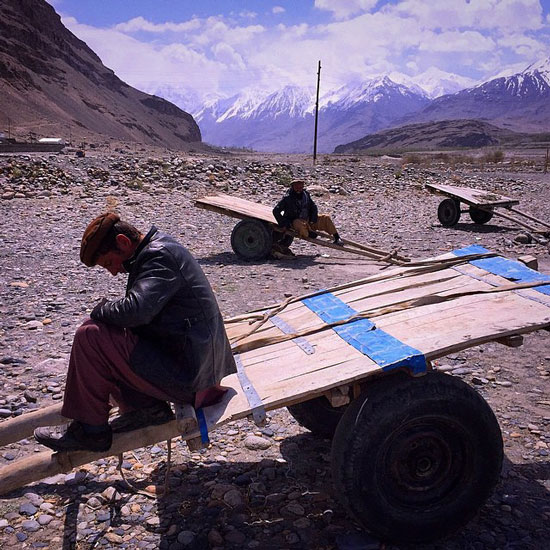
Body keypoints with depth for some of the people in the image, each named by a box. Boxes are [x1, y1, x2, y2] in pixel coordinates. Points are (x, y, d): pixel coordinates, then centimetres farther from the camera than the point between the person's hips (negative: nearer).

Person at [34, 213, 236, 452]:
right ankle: (146, 406, 10)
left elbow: (136, 310, -31)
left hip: (184, 375, -11)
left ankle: (90, 430, -1)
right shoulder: (160, 249, 15)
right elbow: (142, 313, 21)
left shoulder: (159, 255, -16)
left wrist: (101, 310, -11)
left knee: (90, 336, -14)